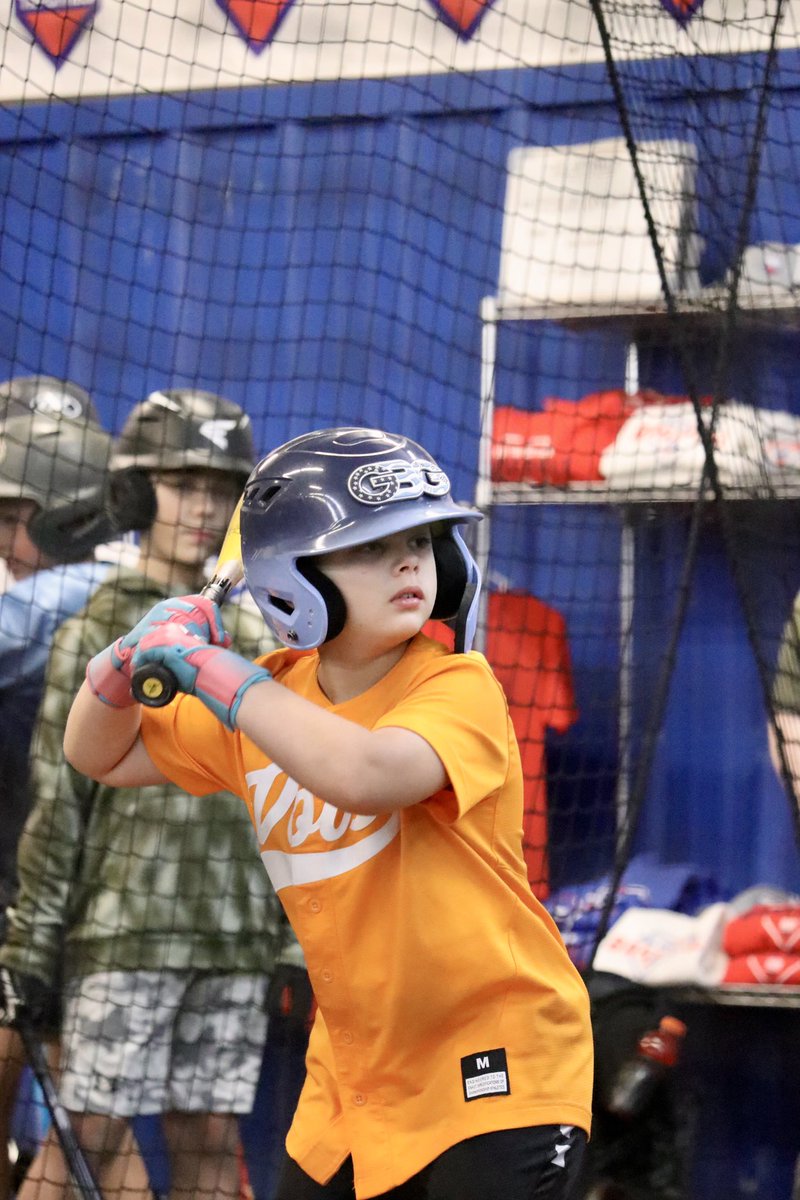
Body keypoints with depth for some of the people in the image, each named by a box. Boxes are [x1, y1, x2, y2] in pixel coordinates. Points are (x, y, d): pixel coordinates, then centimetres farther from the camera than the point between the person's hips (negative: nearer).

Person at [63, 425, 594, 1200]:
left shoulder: (459, 686, -16)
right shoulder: (271, 695, 4)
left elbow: (364, 775, -37)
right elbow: (101, 756, 15)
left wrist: (214, 670, -27)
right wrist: (129, 658, -7)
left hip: (495, 1069, -6)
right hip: (353, 1073, 6)